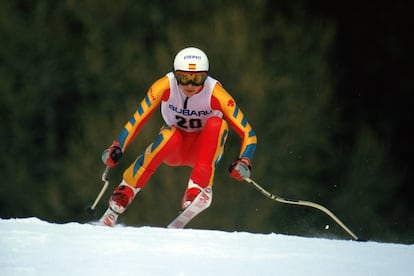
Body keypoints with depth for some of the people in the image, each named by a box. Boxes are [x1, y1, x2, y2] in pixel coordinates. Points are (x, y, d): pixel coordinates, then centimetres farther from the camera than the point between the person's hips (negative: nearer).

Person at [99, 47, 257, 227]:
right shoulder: (164, 87, -21)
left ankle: (198, 189, -36)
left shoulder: (215, 94, -24)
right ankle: (125, 193, -25)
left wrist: (243, 163, -39)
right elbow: (137, 120, -17)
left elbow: (247, 133, -22)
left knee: (216, 124, -31)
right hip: (173, 150, 0)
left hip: (203, 150, 0)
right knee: (171, 135, -36)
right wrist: (117, 148, -30)